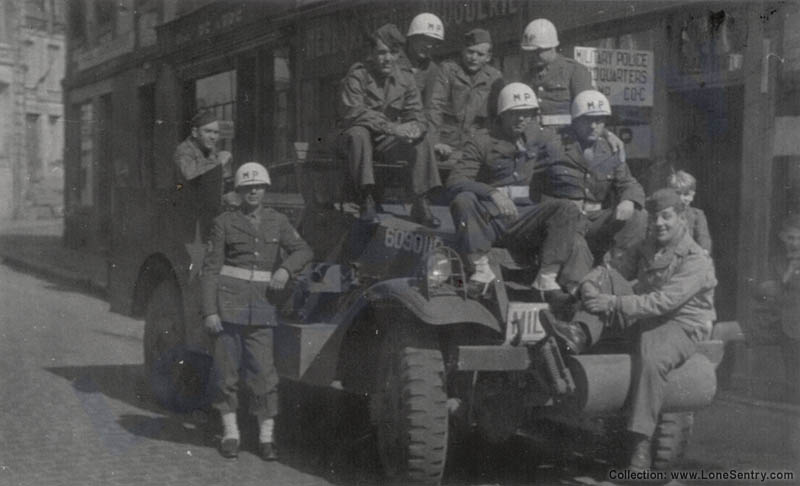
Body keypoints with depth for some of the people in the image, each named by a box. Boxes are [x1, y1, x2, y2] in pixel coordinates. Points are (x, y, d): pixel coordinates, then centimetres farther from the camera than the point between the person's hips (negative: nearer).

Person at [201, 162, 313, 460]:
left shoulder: (277, 222, 11)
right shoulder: (225, 223, 3)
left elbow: (303, 250, 10)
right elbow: (210, 268, 0)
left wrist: (286, 268, -12)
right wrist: (209, 310, -8)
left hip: (261, 307, 1)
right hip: (228, 304, -1)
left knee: (262, 370, -2)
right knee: (226, 368, 2)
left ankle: (266, 437, 6)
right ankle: (230, 432, 15)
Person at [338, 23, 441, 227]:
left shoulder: (405, 78, 3)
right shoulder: (357, 75, -11)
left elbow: (416, 117, 0)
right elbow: (352, 112, -24)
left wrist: (414, 129, -28)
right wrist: (391, 127, -35)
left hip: (387, 142, 4)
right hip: (358, 136, -3)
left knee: (422, 142, -21)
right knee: (358, 133, -36)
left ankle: (421, 204, -20)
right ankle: (367, 198, -33)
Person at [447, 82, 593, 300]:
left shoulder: (535, 135, 13)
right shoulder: (482, 143, -3)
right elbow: (455, 180, -16)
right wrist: (492, 193, -32)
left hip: (523, 218, 3)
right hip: (489, 218, -3)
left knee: (568, 210, -22)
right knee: (463, 200, -34)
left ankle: (547, 278, -27)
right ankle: (481, 268, -23)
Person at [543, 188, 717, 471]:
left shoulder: (696, 260, -17)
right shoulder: (647, 247, 10)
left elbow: (663, 301, -27)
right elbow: (621, 273, 11)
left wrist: (614, 303, -32)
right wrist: (591, 286, -14)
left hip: (680, 325, -7)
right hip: (643, 314, 7)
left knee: (651, 359, -40)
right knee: (604, 274, -11)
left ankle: (641, 443, -35)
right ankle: (580, 334, -34)